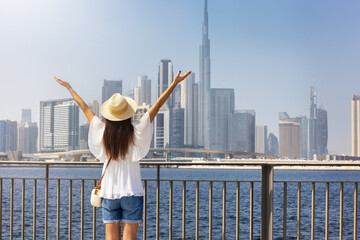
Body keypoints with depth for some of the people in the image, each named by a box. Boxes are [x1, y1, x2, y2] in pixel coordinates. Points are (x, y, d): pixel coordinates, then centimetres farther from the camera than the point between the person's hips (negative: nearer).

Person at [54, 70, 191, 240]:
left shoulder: (102, 132, -4)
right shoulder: (136, 132, -8)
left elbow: (84, 107, 8)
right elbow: (157, 106, -7)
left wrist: (69, 87, 20)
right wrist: (175, 83, -5)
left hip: (109, 194, 2)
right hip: (132, 193, -2)